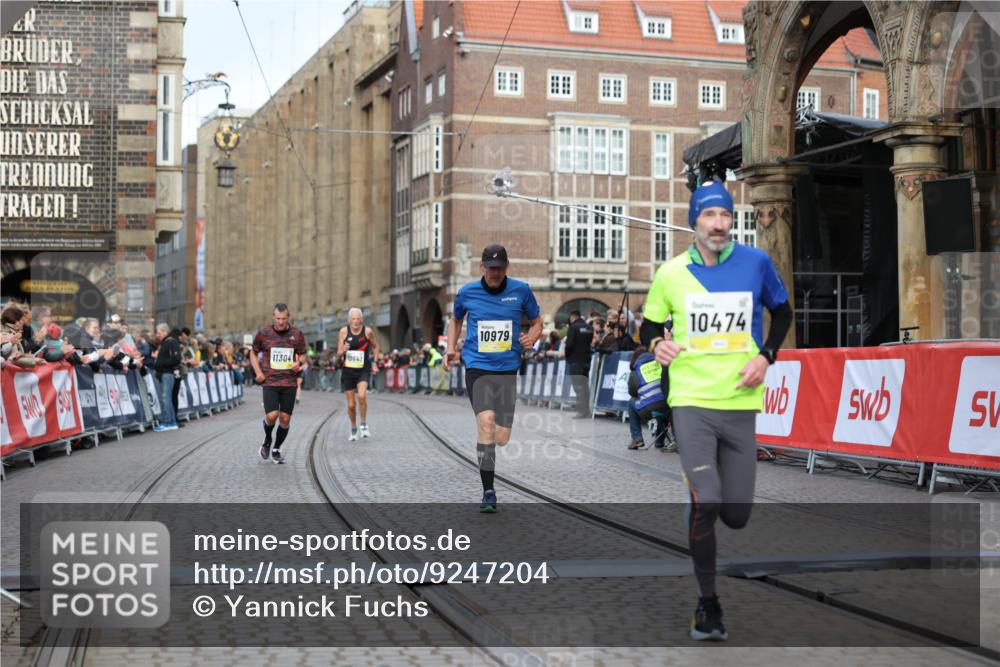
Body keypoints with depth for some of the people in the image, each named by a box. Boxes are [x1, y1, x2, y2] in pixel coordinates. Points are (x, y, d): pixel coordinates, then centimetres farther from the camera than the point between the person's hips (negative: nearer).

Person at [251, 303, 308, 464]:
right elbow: (254, 353, 11)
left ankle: (276, 450, 24)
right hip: (269, 382, -2)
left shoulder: (296, 334, 2)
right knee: (271, 415, -16)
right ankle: (267, 440, 16)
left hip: (289, 383, 2)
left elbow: (303, 354, 14)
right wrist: (258, 372, -2)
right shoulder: (264, 333, -2)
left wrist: (299, 362, -9)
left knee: (285, 419, 2)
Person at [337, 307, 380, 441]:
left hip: (364, 370, -2)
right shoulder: (344, 331, -4)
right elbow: (339, 353, -2)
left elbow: (375, 346, 13)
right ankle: (353, 430, 28)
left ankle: (364, 425, -8)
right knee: (351, 404, 6)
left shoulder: (367, 331, -5)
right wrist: (344, 350, -24)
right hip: (348, 371, 2)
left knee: (361, 395, -27)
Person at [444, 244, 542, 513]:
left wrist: (531, 338, -6)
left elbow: (537, 321, 15)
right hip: (477, 367, -1)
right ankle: (488, 491, -15)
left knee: (501, 439, -1)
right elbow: (456, 320, 22)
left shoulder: (521, 291, 2)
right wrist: (450, 349, 8)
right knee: (486, 421, -24)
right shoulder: (467, 292, 3)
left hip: (507, 369, 2)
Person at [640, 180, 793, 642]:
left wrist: (765, 355, 0)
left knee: (736, 515, 3)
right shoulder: (671, 273, 1)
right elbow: (650, 324, 14)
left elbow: (781, 312, 15)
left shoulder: (756, 263, 1)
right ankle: (707, 603, 4)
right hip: (692, 400, -1)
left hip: (741, 402, 1)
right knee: (705, 503, -14)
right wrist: (656, 344, -9)